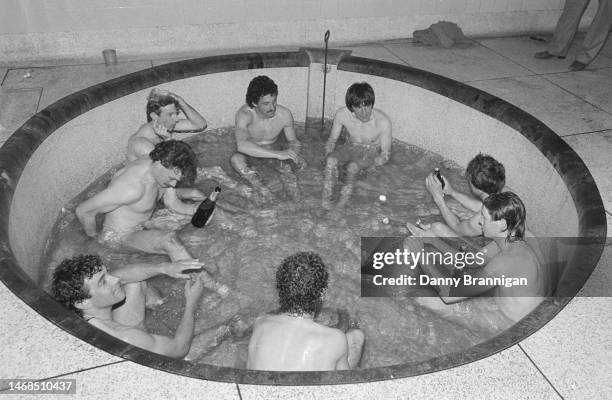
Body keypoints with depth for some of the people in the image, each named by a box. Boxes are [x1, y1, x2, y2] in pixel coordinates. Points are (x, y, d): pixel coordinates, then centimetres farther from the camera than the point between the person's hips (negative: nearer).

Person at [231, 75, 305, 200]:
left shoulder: (285, 114, -22)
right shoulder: (244, 114, -32)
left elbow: (293, 141, -5)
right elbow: (241, 145, -50)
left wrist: (295, 155, -30)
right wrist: (278, 154, -57)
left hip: (274, 151, 2)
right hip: (252, 153, -1)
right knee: (236, 159, -36)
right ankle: (263, 190, -27)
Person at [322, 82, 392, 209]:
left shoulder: (383, 121, -28)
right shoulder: (342, 114, -20)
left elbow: (385, 154, -17)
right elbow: (332, 140, -3)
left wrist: (370, 166, -28)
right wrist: (327, 156, -19)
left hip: (372, 151, -2)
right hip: (351, 147, 3)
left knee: (352, 166, -34)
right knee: (331, 160, -28)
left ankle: (346, 193, -10)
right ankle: (326, 197, -19)